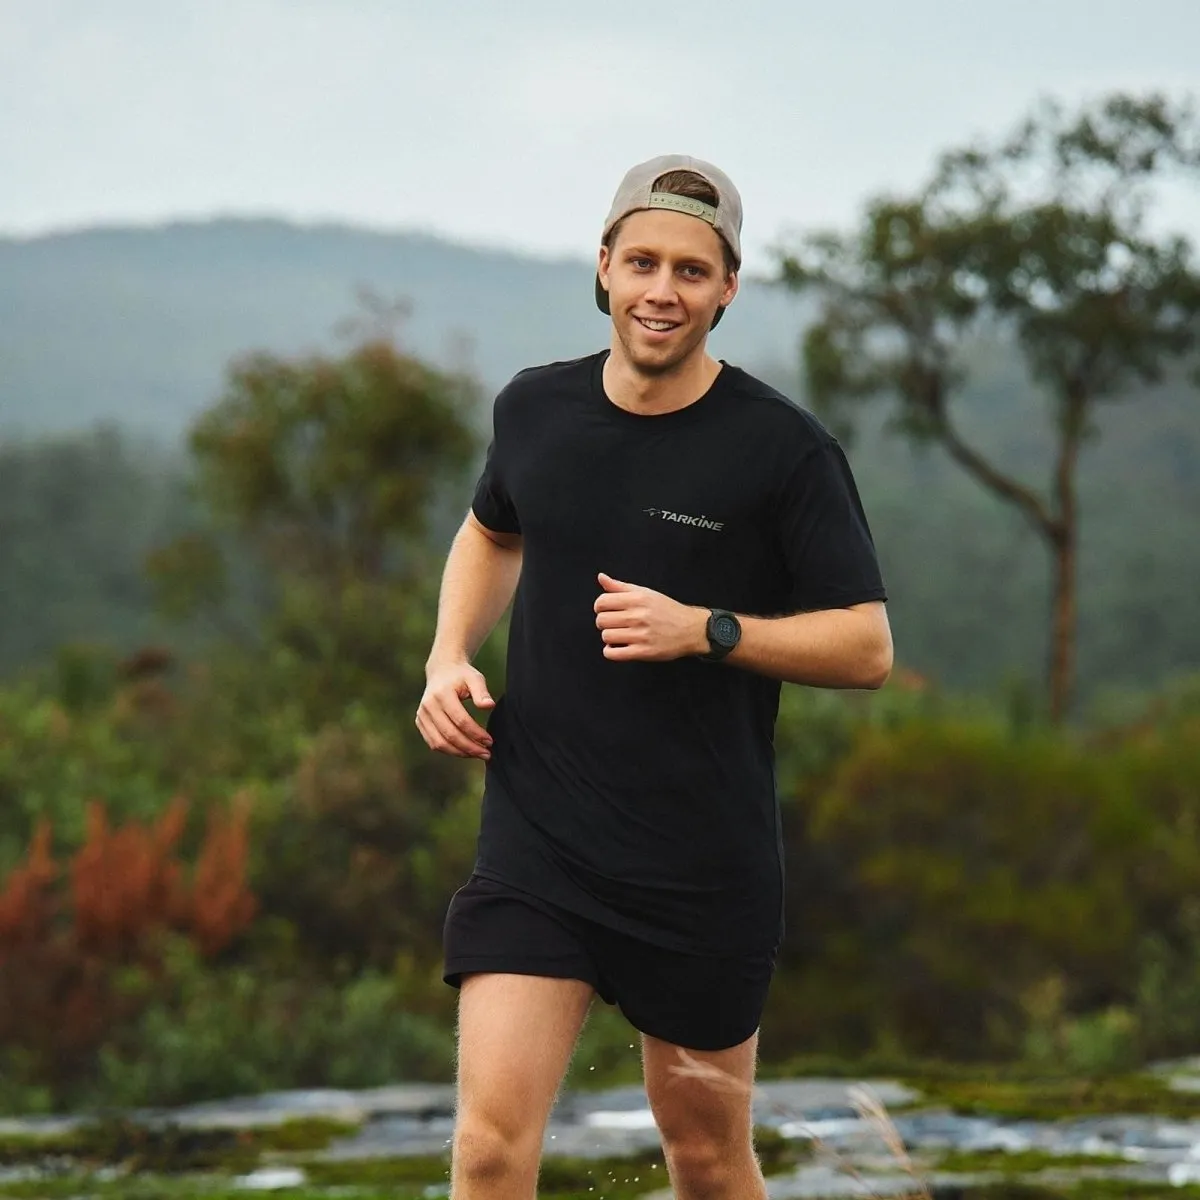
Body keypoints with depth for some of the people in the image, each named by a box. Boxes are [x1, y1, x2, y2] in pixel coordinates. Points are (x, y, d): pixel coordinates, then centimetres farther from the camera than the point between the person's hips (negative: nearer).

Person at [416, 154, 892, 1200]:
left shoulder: (785, 449, -8)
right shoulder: (534, 410, 4)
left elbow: (867, 645, -6)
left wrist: (706, 631, -19)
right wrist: (451, 655, 8)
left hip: (707, 866, -2)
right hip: (535, 838, 2)